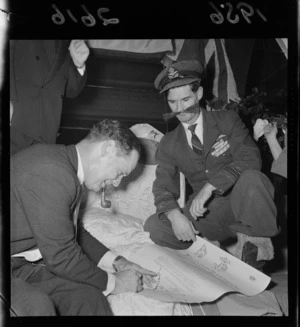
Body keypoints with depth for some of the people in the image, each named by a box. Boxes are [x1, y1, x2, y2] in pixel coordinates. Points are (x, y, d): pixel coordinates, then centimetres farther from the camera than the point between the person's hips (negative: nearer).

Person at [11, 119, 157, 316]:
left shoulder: (65, 164, 2)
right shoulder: (51, 171, -28)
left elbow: (73, 230, 12)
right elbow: (61, 255, -24)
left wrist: (116, 263, 5)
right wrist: (112, 283, -9)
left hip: (26, 259, 8)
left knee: (89, 298, -11)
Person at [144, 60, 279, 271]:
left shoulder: (227, 120, -1)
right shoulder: (169, 144, 6)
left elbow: (250, 159, -17)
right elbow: (163, 188, 0)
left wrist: (208, 188, -28)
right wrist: (175, 214, -22)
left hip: (242, 205, -2)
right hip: (207, 212, 3)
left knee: (251, 178, -35)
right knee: (153, 227, -19)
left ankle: (256, 243, -15)